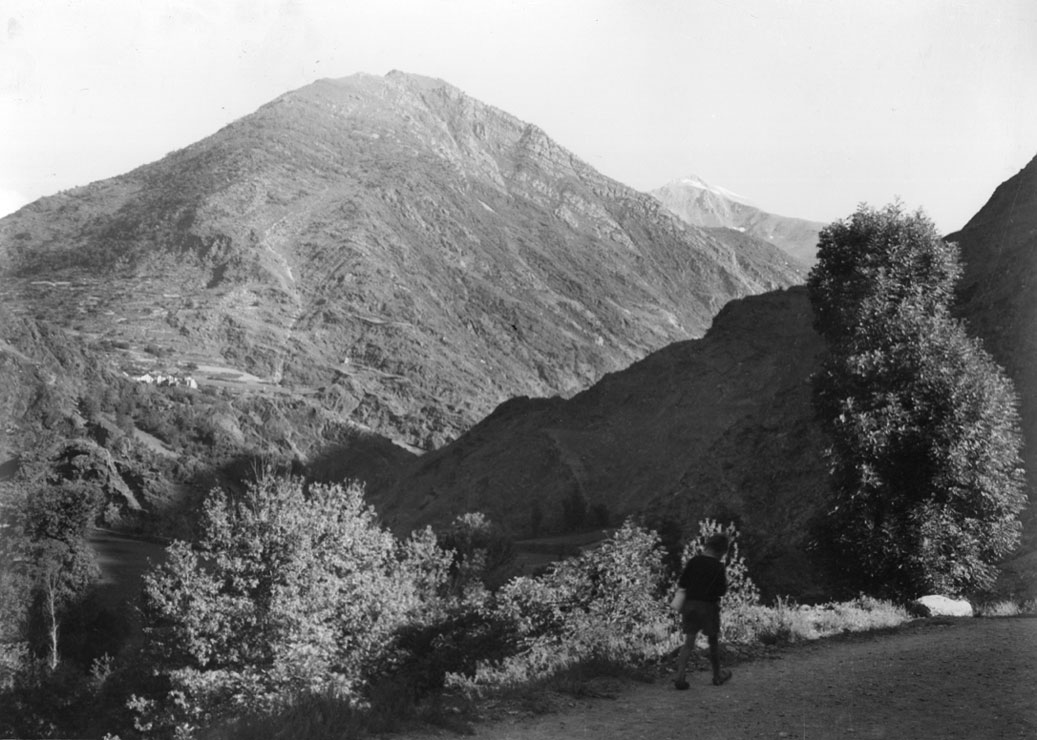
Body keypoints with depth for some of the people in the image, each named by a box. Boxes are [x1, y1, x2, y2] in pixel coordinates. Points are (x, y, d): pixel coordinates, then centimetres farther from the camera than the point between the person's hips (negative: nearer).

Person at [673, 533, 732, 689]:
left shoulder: (694, 561, 0)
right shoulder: (719, 567, -10)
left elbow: (681, 583, 0)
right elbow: (722, 591, -7)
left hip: (690, 604, 3)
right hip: (709, 606, -3)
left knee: (688, 642, 3)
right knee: (713, 641, 15)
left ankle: (680, 676, -11)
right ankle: (717, 676, 29)